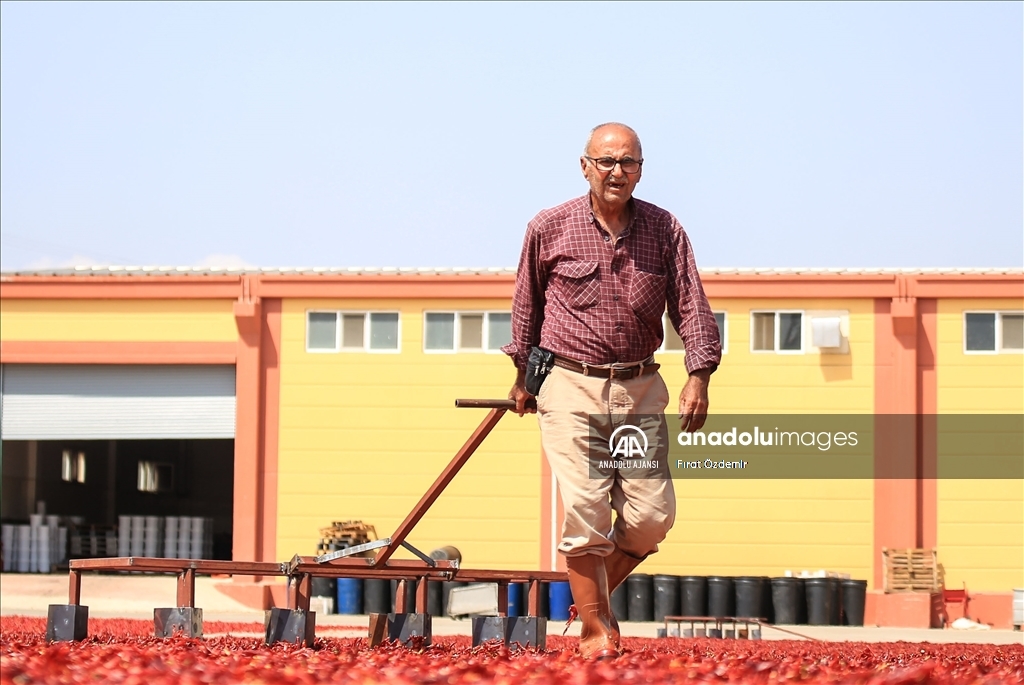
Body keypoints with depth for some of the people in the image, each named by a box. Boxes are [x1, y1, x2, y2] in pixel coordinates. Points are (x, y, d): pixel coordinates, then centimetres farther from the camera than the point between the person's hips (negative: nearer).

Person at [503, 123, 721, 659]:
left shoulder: (665, 231, 2)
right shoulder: (550, 228, -1)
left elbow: (691, 306, -1)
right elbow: (526, 302, 12)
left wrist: (699, 376, -14)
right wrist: (522, 374, 18)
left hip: (639, 390, 2)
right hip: (569, 385, -2)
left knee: (653, 514, -2)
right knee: (585, 508, -11)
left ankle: (597, 591, 23)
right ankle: (595, 629, -1)